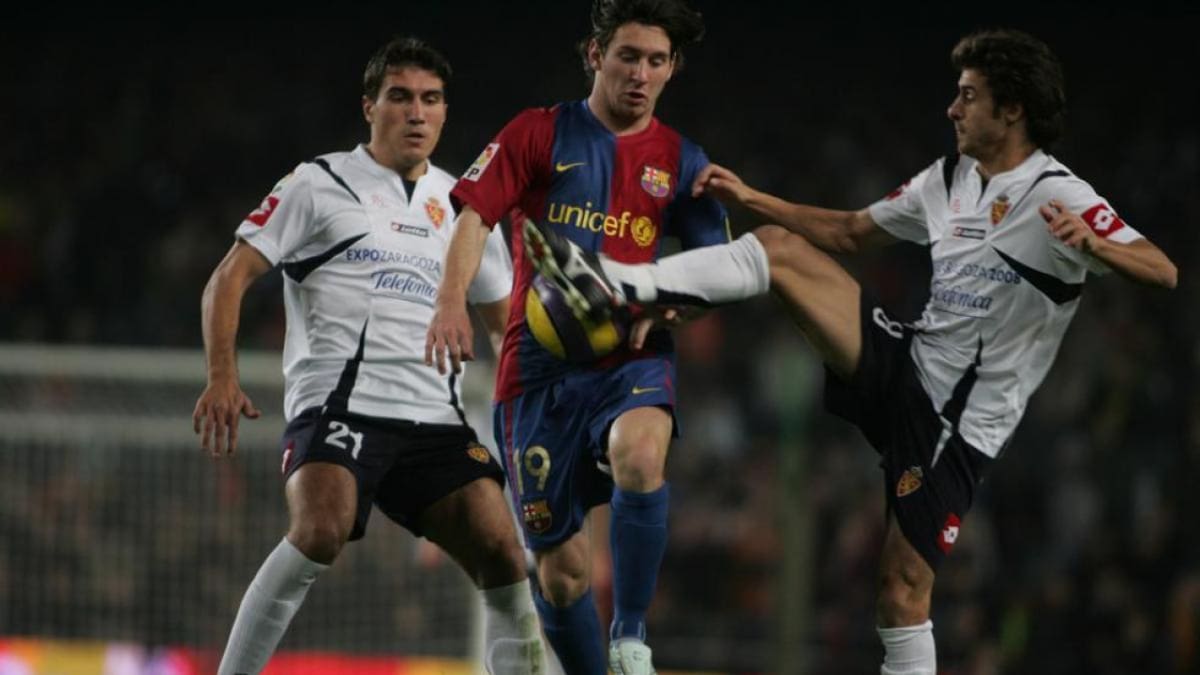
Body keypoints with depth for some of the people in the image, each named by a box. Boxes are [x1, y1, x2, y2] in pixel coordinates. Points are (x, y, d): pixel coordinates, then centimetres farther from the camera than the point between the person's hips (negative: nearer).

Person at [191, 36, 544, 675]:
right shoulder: (318, 185, 5)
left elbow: (505, 317, 29)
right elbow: (232, 275, 1)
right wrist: (221, 376, -13)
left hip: (435, 418, 5)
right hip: (339, 402, -5)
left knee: (502, 552, -11)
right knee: (321, 531, -30)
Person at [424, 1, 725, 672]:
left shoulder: (680, 160, 10)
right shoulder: (540, 133, 4)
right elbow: (476, 214, -5)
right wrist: (451, 302, -23)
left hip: (632, 360, 0)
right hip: (540, 365, 0)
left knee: (639, 456, -35)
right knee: (561, 566, 1)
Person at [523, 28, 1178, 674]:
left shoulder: (1060, 198, -15)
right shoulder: (949, 178, 9)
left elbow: (1163, 272, -26)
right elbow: (850, 232, 24)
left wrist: (1092, 243, -46)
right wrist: (750, 197, 19)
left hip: (958, 424, -7)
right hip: (907, 364, 7)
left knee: (902, 588, -10)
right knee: (780, 245, -6)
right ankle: (614, 287, -15)